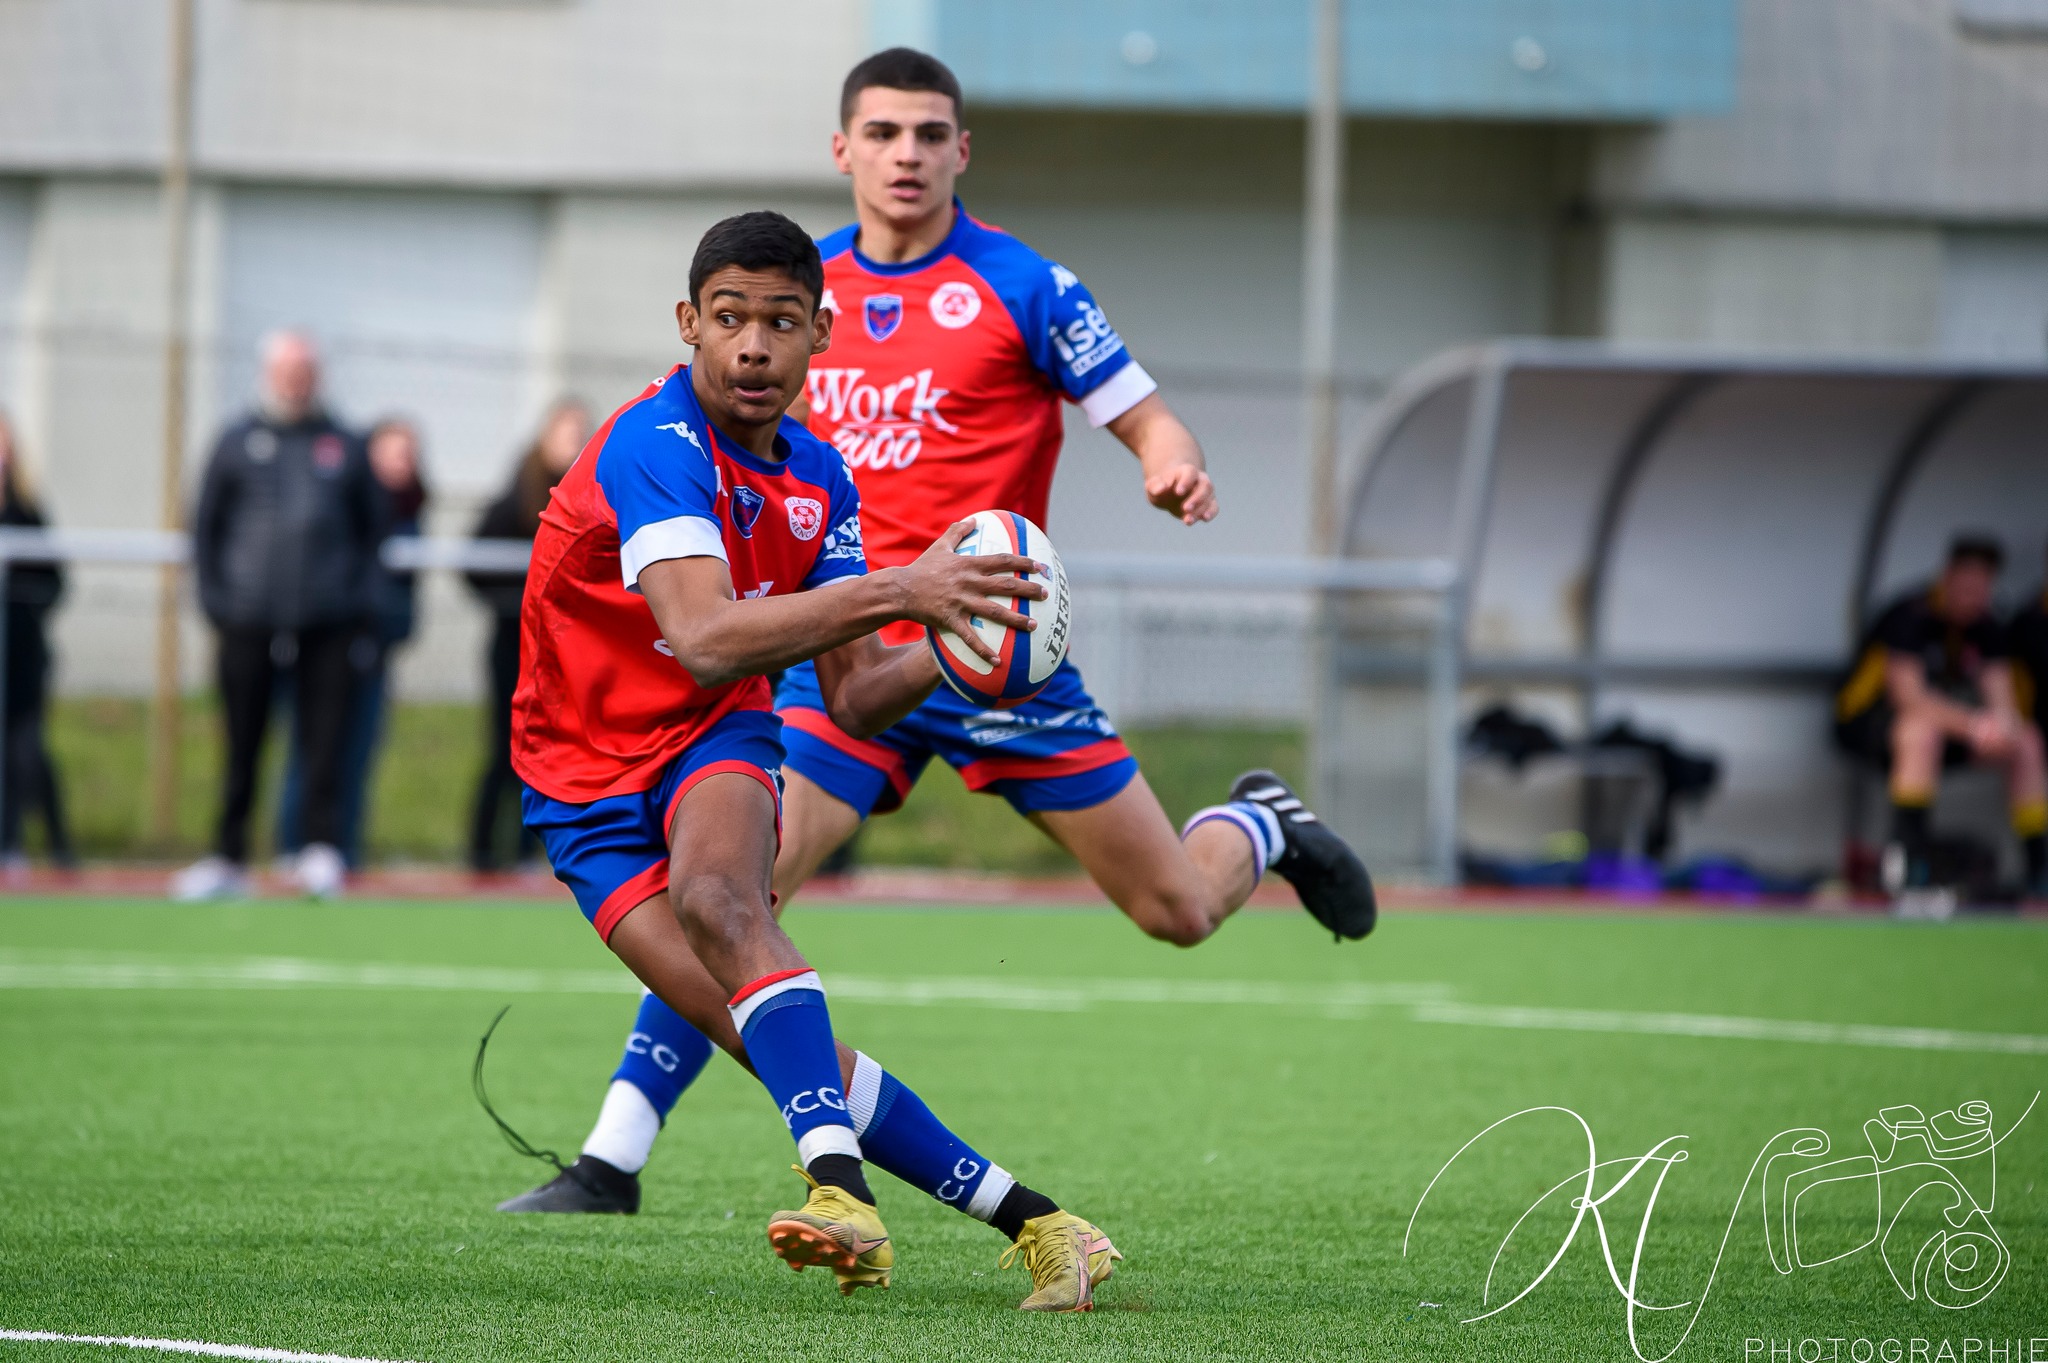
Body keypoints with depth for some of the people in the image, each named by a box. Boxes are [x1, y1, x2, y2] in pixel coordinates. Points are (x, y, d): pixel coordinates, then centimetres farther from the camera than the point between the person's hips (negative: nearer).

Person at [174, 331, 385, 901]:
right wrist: (214, 596, 1)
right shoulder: (238, 444, 7)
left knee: (324, 741, -6)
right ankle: (229, 859, 13)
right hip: (250, 619, 0)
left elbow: (372, 527, 16)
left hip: (329, 621, 0)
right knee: (242, 743, 5)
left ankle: (322, 849, -4)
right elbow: (206, 525, 11)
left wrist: (358, 594, 4)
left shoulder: (344, 448, 10)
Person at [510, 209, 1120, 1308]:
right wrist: (897, 591, -44)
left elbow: (853, 697, 5)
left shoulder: (817, 479, 1)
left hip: (717, 746, 3)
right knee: (787, 1053, -20)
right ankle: (1027, 1220, -14)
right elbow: (705, 641, -37)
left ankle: (840, 1184, -50)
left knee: (714, 896, -35)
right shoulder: (656, 447, -22)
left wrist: (947, 650, -15)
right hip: (590, 785, -3)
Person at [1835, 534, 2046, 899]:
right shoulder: (1911, 616, -23)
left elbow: (2002, 700, -7)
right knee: (1923, 728, -40)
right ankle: (1907, 853, -43)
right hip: (1865, 719, -7)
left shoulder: (1987, 629, -2)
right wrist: (1971, 724, -43)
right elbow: (1908, 694, -33)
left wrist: (2001, 723, -33)